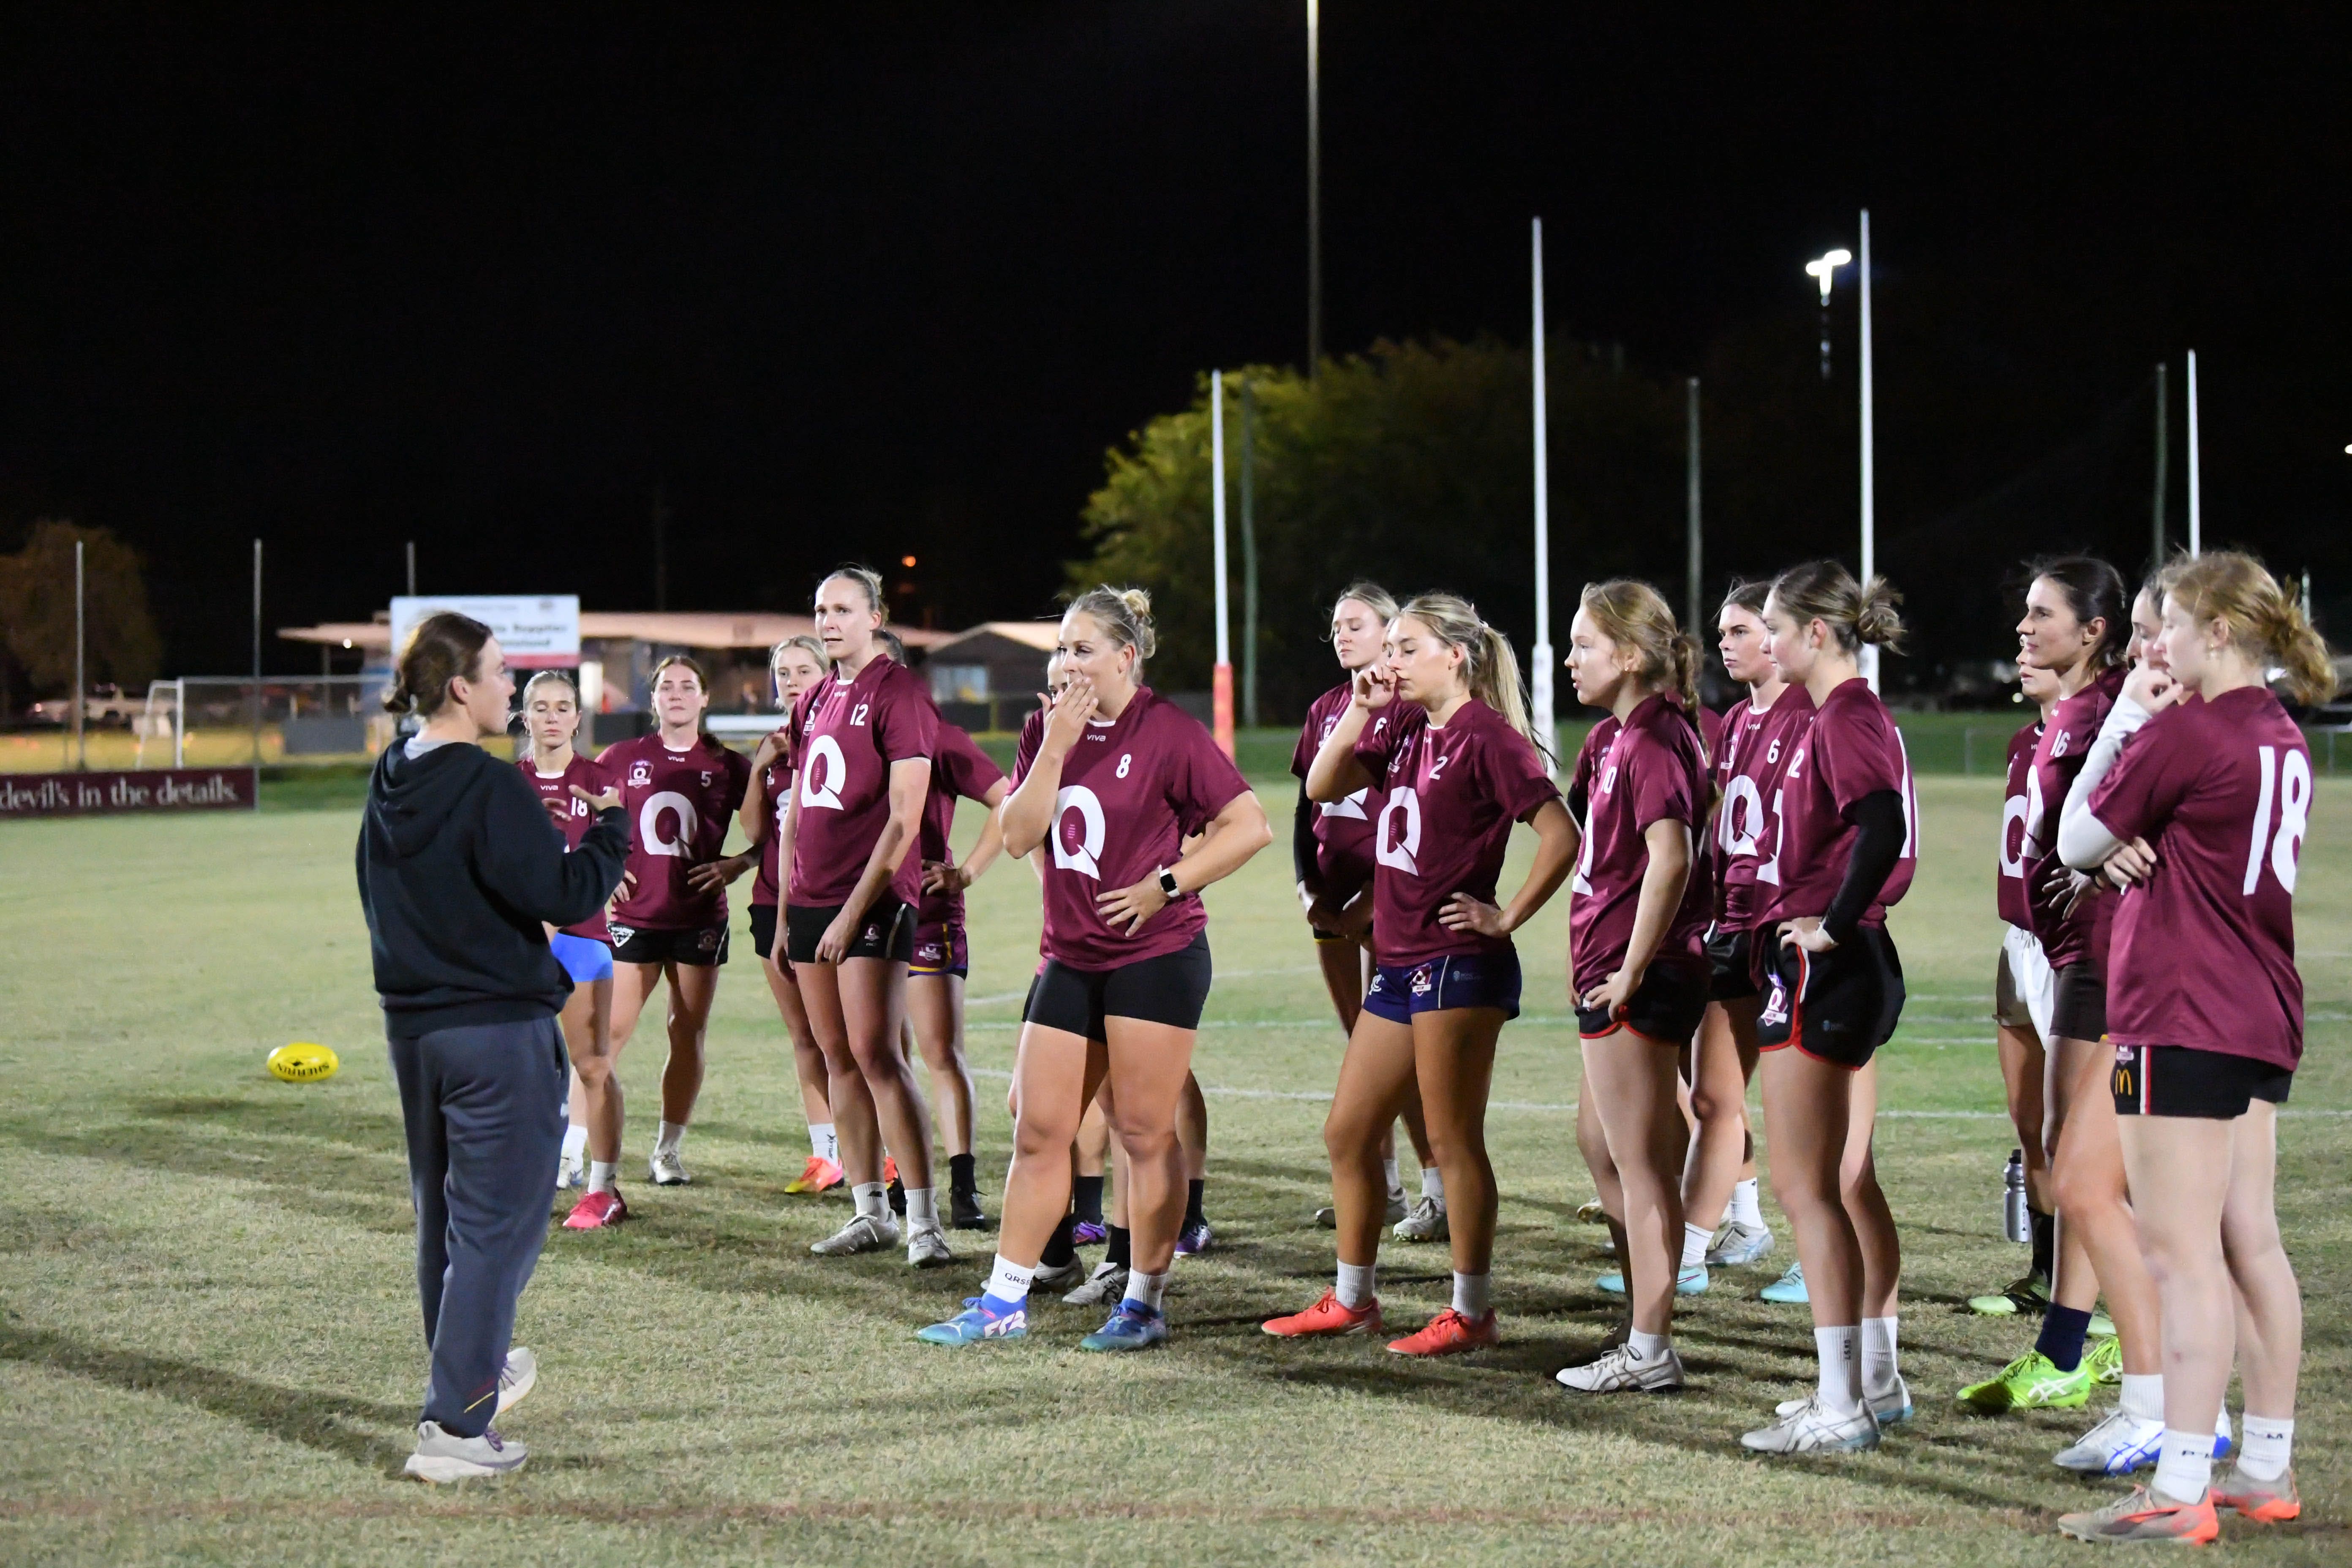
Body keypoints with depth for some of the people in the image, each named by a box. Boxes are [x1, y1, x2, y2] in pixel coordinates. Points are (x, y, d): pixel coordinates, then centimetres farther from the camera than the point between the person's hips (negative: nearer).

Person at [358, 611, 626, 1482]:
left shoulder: (390, 787, 6)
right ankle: (455, 1425, -5)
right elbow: (564, 895, -20)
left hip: (413, 1027, 8)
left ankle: (472, 1369, 38)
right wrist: (609, 827, -4)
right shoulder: (489, 789, -20)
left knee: (443, 1214, 21)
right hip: (498, 1030, -8)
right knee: (496, 1224, -3)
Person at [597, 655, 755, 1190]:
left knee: (689, 1035, 5)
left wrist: (738, 863, -6)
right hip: (633, 918, -1)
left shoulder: (728, 766, 3)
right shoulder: (622, 759, 4)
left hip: (700, 919, 1)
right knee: (609, 1033, -6)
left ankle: (669, 1150, 16)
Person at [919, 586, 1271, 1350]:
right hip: (1070, 961, 6)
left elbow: (1250, 825, -11)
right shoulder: (1053, 729, 10)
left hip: (1156, 954, -6)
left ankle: (1145, 1305, 8)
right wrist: (1056, 748, -9)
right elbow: (1020, 835, 0)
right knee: (1037, 1127, 6)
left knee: (1143, 1132, -1)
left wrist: (1166, 886, -14)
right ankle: (1003, 1302, 11)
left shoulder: (1170, 732, -8)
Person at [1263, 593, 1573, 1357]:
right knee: (1347, 1134, 13)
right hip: (1398, 962, 9)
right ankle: (1351, 1299, 24)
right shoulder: (1403, 727, 13)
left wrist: (1508, 916, -13)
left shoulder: (1487, 736, -12)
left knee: (1453, 1142, -3)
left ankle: (1472, 1312, 7)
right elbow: (1322, 787, 12)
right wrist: (1360, 711, 2)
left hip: (1459, 964, -9)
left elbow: (1560, 835, -17)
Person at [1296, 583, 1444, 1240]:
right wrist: (1307, 885, 3)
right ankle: (1383, 1188, 17)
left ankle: (1440, 1192, -8)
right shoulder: (1325, 710, 14)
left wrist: (1374, 895, -16)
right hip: (1333, 901, 7)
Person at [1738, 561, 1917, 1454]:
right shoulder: (1854, 714, 15)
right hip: (1860, 971, 11)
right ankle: (1876, 1385, 23)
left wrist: (1835, 924, -23)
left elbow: (1884, 826, -30)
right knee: (1850, 1185, 16)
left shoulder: (1844, 719, -15)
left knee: (1805, 1188, -7)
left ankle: (1840, 1409, -5)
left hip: (1819, 971, -11)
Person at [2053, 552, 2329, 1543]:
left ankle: (2180, 1495, -8)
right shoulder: (2282, 739, 13)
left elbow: (2075, 843, -5)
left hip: (2181, 1020, -9)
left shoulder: (2184, 732, -15)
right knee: (2250, 1244, 13)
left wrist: (2122, 721, 2)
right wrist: (2129, 847, -5)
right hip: (2260, 1020, 9)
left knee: (2181, 1254, -8)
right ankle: (2267, 1472, 18)